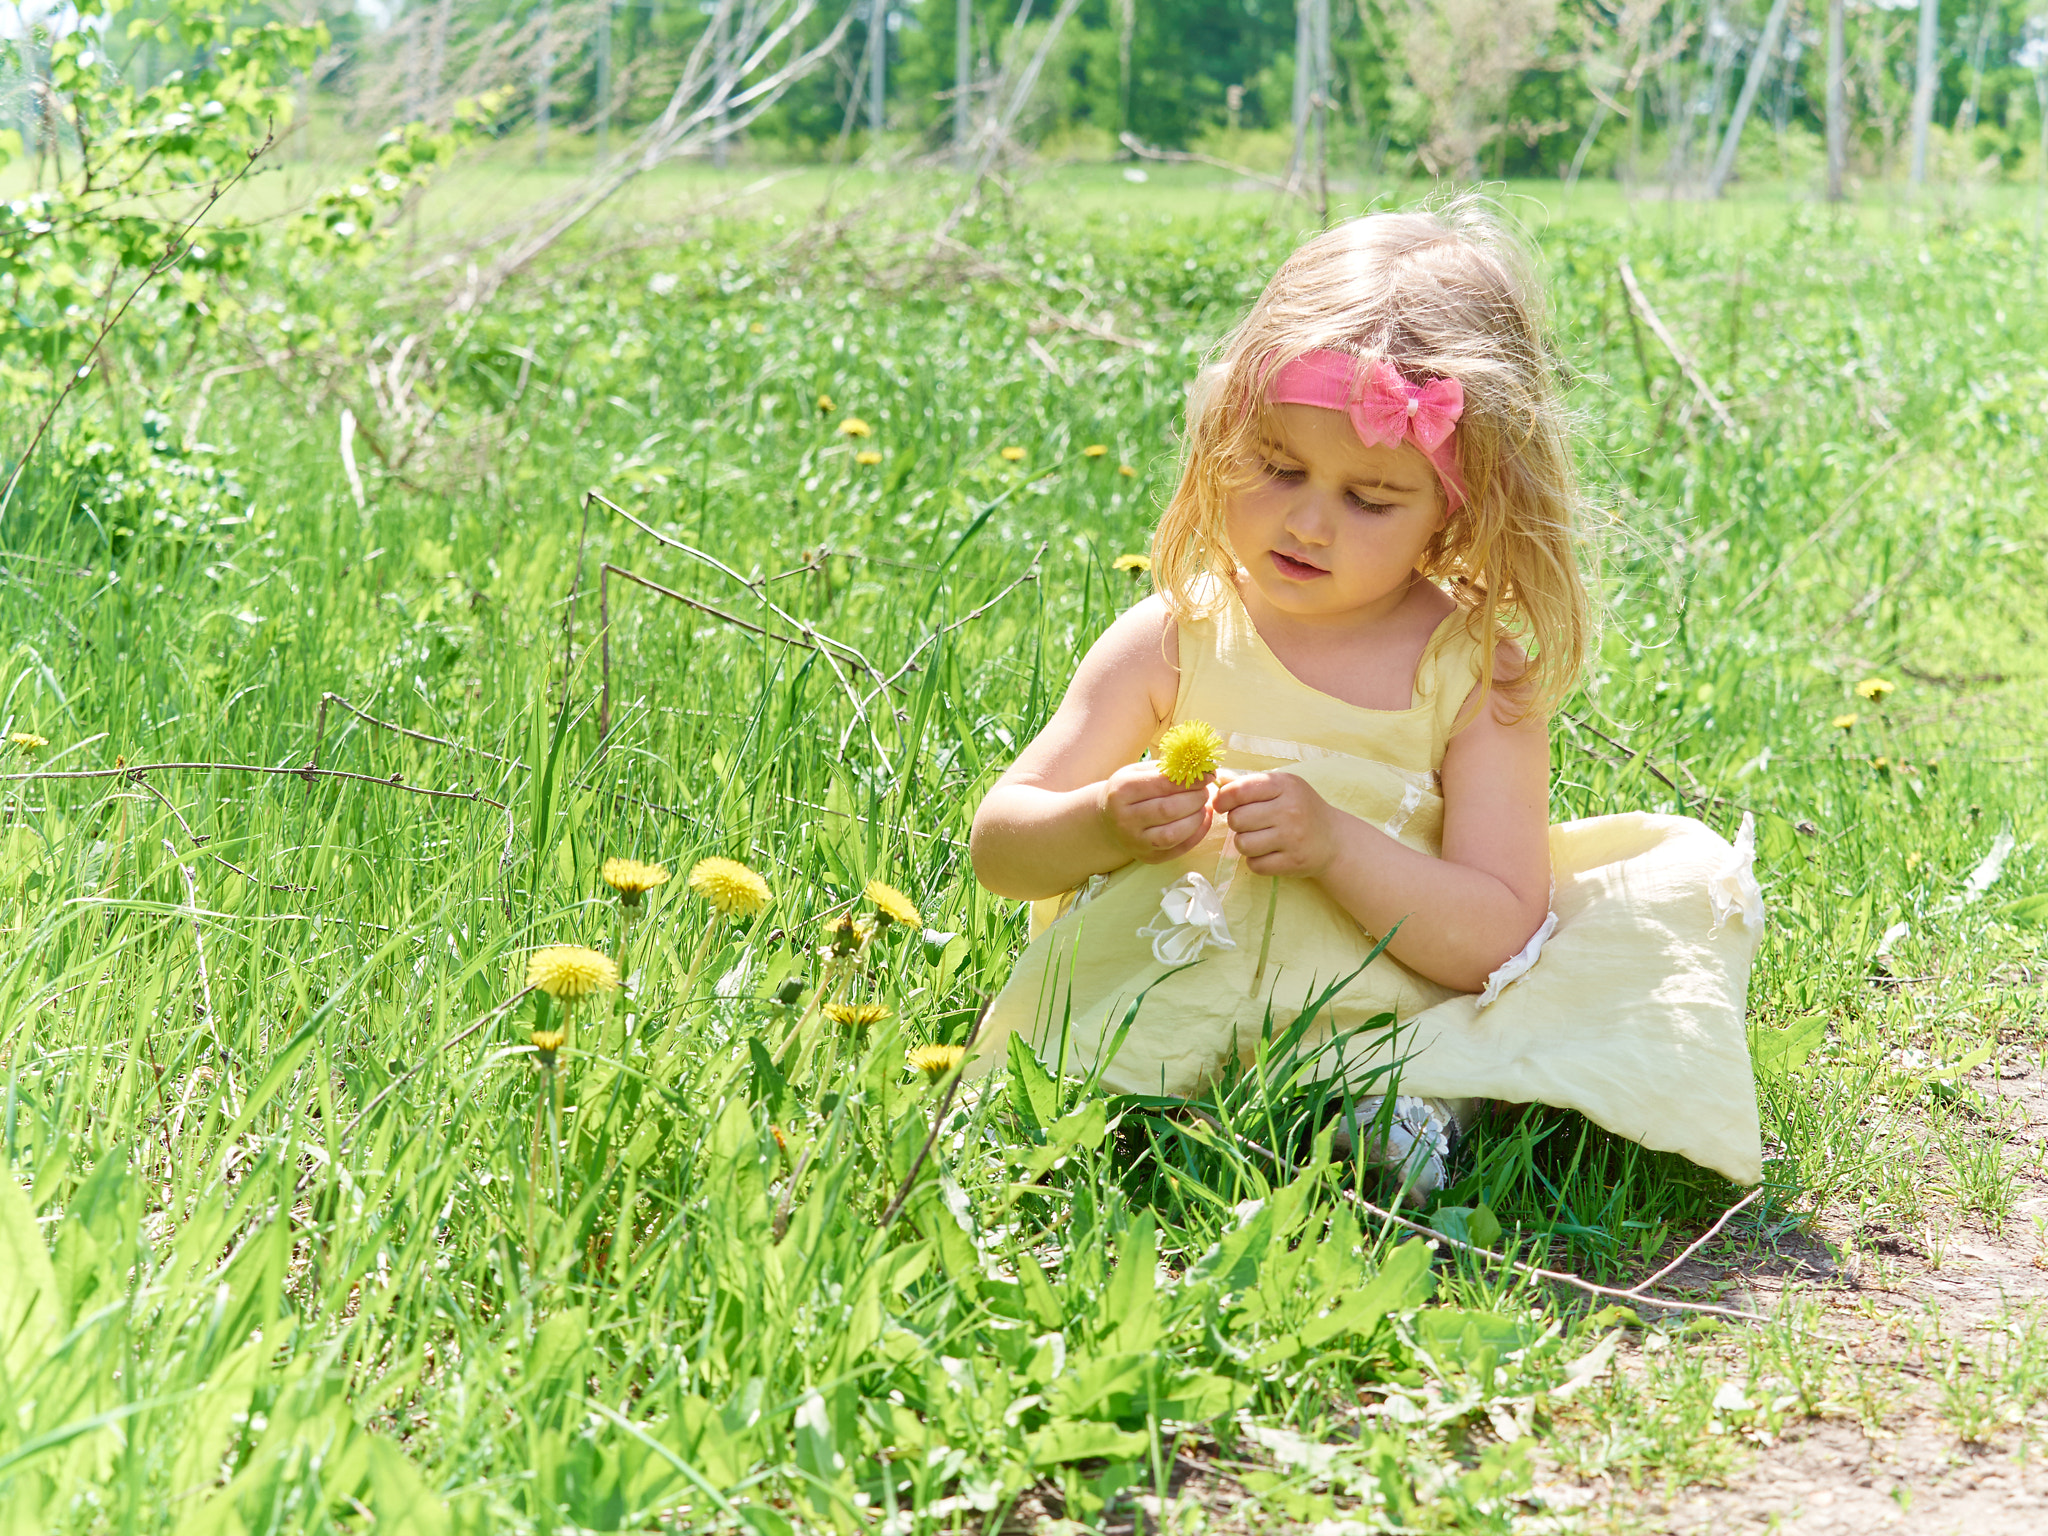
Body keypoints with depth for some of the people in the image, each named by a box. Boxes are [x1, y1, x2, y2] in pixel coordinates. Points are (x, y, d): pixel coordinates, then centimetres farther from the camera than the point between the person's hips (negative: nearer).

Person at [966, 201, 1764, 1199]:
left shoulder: (1478, 673, -7)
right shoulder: (1176, 640, -3)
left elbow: (1496, 940, -13)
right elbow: (998, 845, -3)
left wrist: (1338, 844, -28)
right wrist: (1105, 822, -26)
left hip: (1399, 1008, 1)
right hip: (1175, 1017, -1)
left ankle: (1422, 1090, -25)